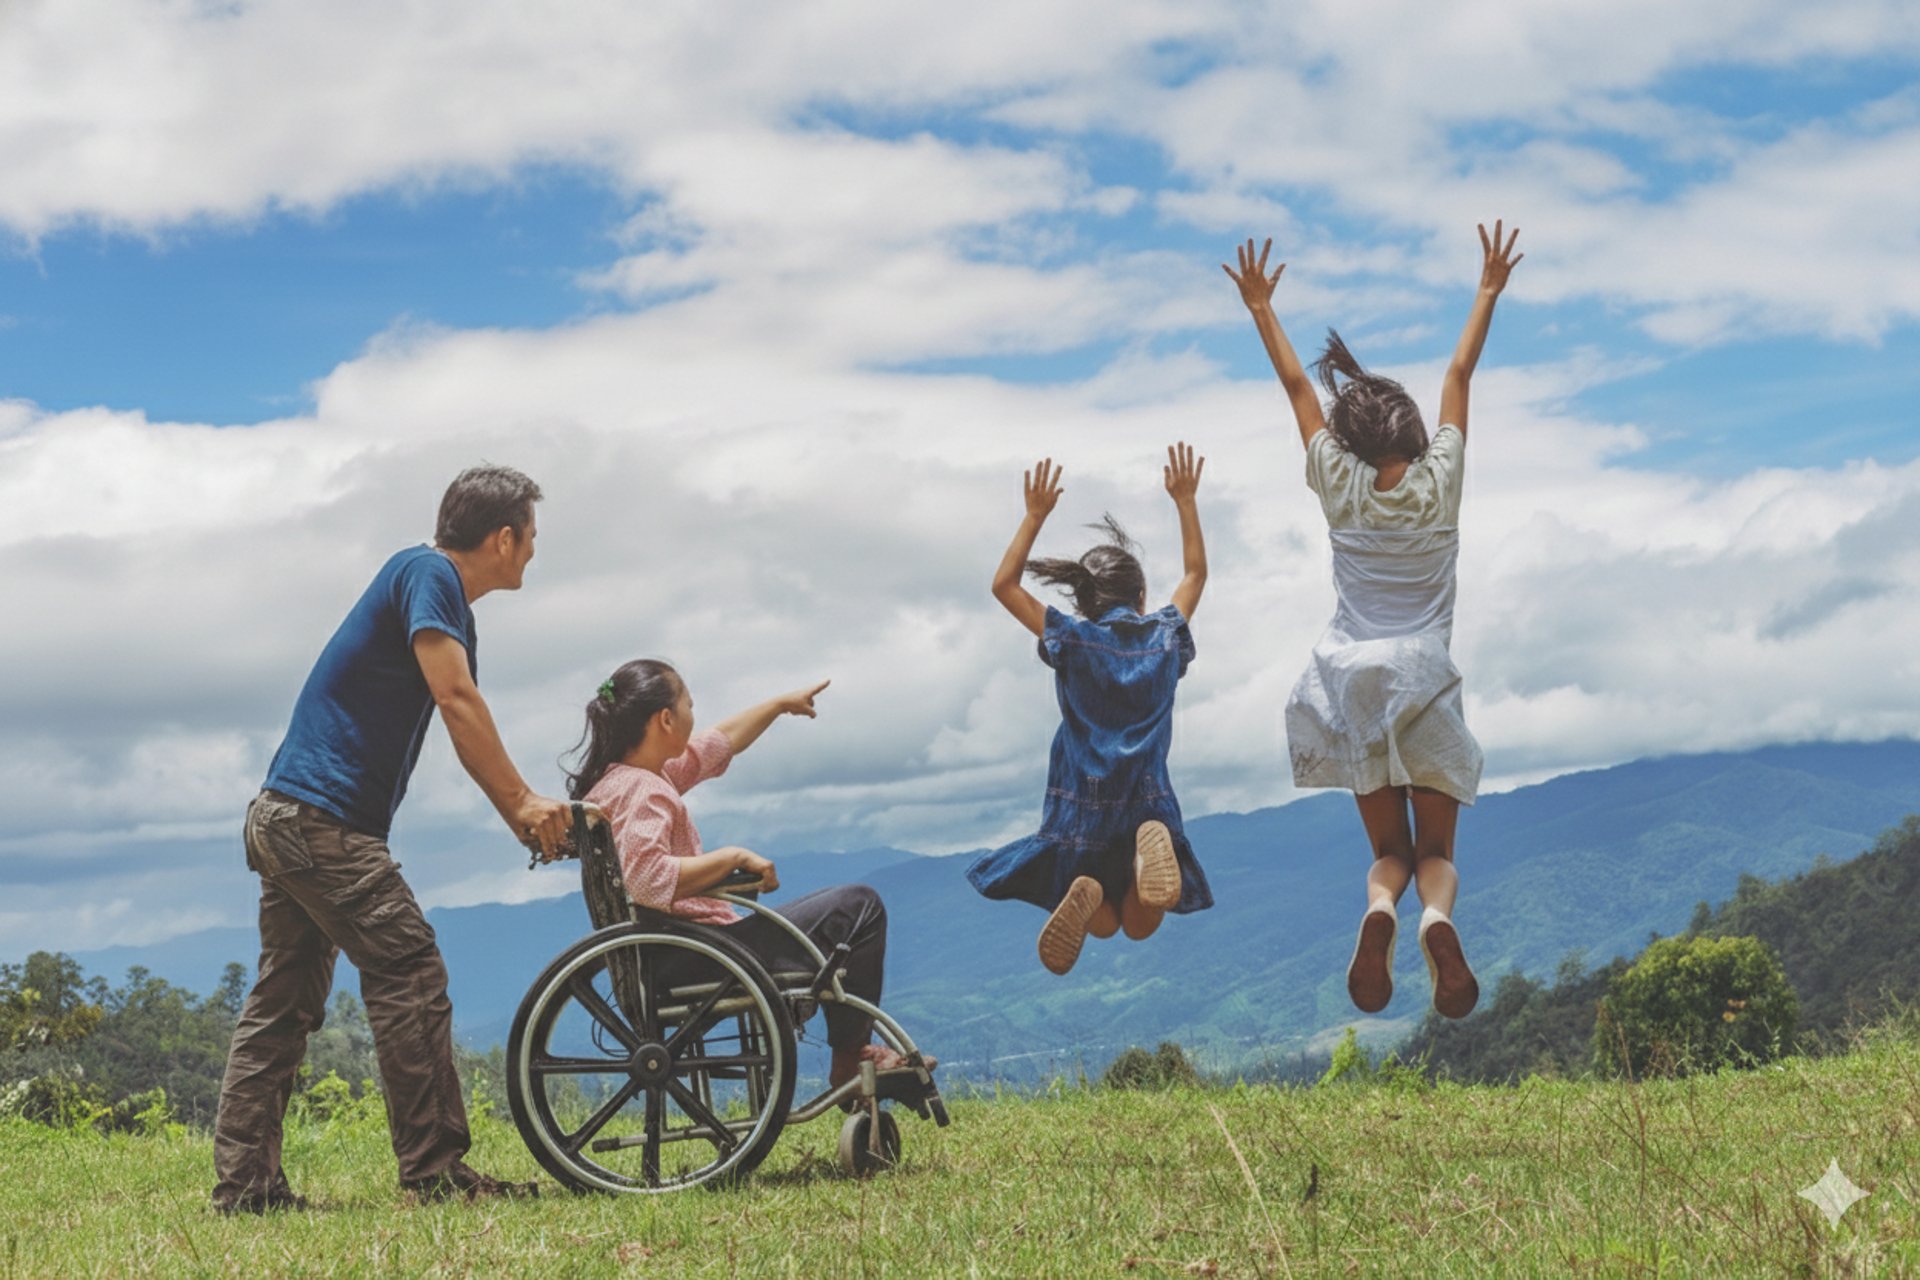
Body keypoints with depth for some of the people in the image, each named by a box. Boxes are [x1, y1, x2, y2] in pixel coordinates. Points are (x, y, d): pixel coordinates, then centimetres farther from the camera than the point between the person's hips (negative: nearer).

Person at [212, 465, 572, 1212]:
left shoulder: (447, 604, 20)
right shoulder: (428, 573, -9)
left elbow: (469, 732, 22)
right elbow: (457, 701, -18)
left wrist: (523, 817, 13)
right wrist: (523, 801, -14)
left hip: (283, 817, 10)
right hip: (324, 819, -10)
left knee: (284, 1003, 10)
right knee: (410, 977, -9)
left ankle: (244, 1181, 12)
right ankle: (435, 1171, -8)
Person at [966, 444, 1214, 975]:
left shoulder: (1072, 639, -7)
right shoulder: (1165, 636, 0)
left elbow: (1004, 584, 2)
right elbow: (1196, 572, 18)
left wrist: (1035, 515, 2)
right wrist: (1185, 501, 20)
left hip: (1081, 807, -1)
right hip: (1149, 803, 1)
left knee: (1105, 925, 17)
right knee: (1140, 926, 11)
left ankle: (1087, 897, -24)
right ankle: (1152, 847, -23)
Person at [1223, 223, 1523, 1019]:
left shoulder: (1339, 488, 2)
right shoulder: (1439, 482, 1)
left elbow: (1296, 386, 10)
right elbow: (1459, 376, 9)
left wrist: (1260, 307, 18)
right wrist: (1488, 291, 17)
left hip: (1352, 676, 1)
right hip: (1425, 678, -1)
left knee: (1389, 849, 9)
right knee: (1436, 849, 5)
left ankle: (1378, 910, -27)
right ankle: (1436, 916, -31)